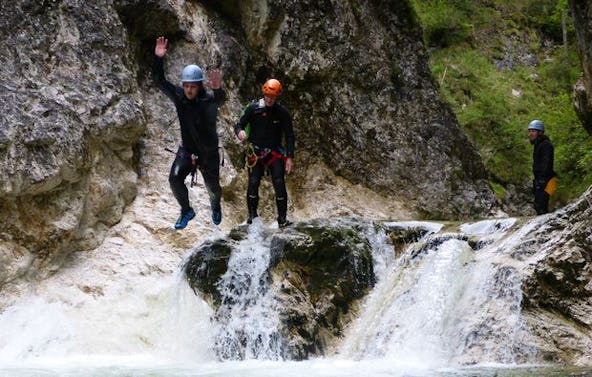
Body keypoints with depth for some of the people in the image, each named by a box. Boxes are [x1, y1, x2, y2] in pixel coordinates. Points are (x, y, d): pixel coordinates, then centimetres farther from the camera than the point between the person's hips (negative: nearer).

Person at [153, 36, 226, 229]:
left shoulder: (209, 99, -23)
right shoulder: (179, 96, -12)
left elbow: (221, 98, -45)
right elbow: (160, 81, -17)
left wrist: (218, 89, -69)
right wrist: (159, 59, -33)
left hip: (209, 152, -2)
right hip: (187, 149, 2)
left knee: (212, 187, 11)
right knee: (175, 178, -18)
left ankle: (216, 206, 48)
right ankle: (186, 211, 6)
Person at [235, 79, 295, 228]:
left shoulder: (282, 112, -2)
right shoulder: (253, 108, -3)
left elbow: (289, 136, 2)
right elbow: (239, 125, -3)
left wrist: (290, 157, -5)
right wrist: (240, 131, -28)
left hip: (275, 152, 0)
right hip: (256, 152, 0)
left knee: (279, 183, -12)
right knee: (253, 183, -11)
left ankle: (282, 218, -6)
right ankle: (252, 216, 1)